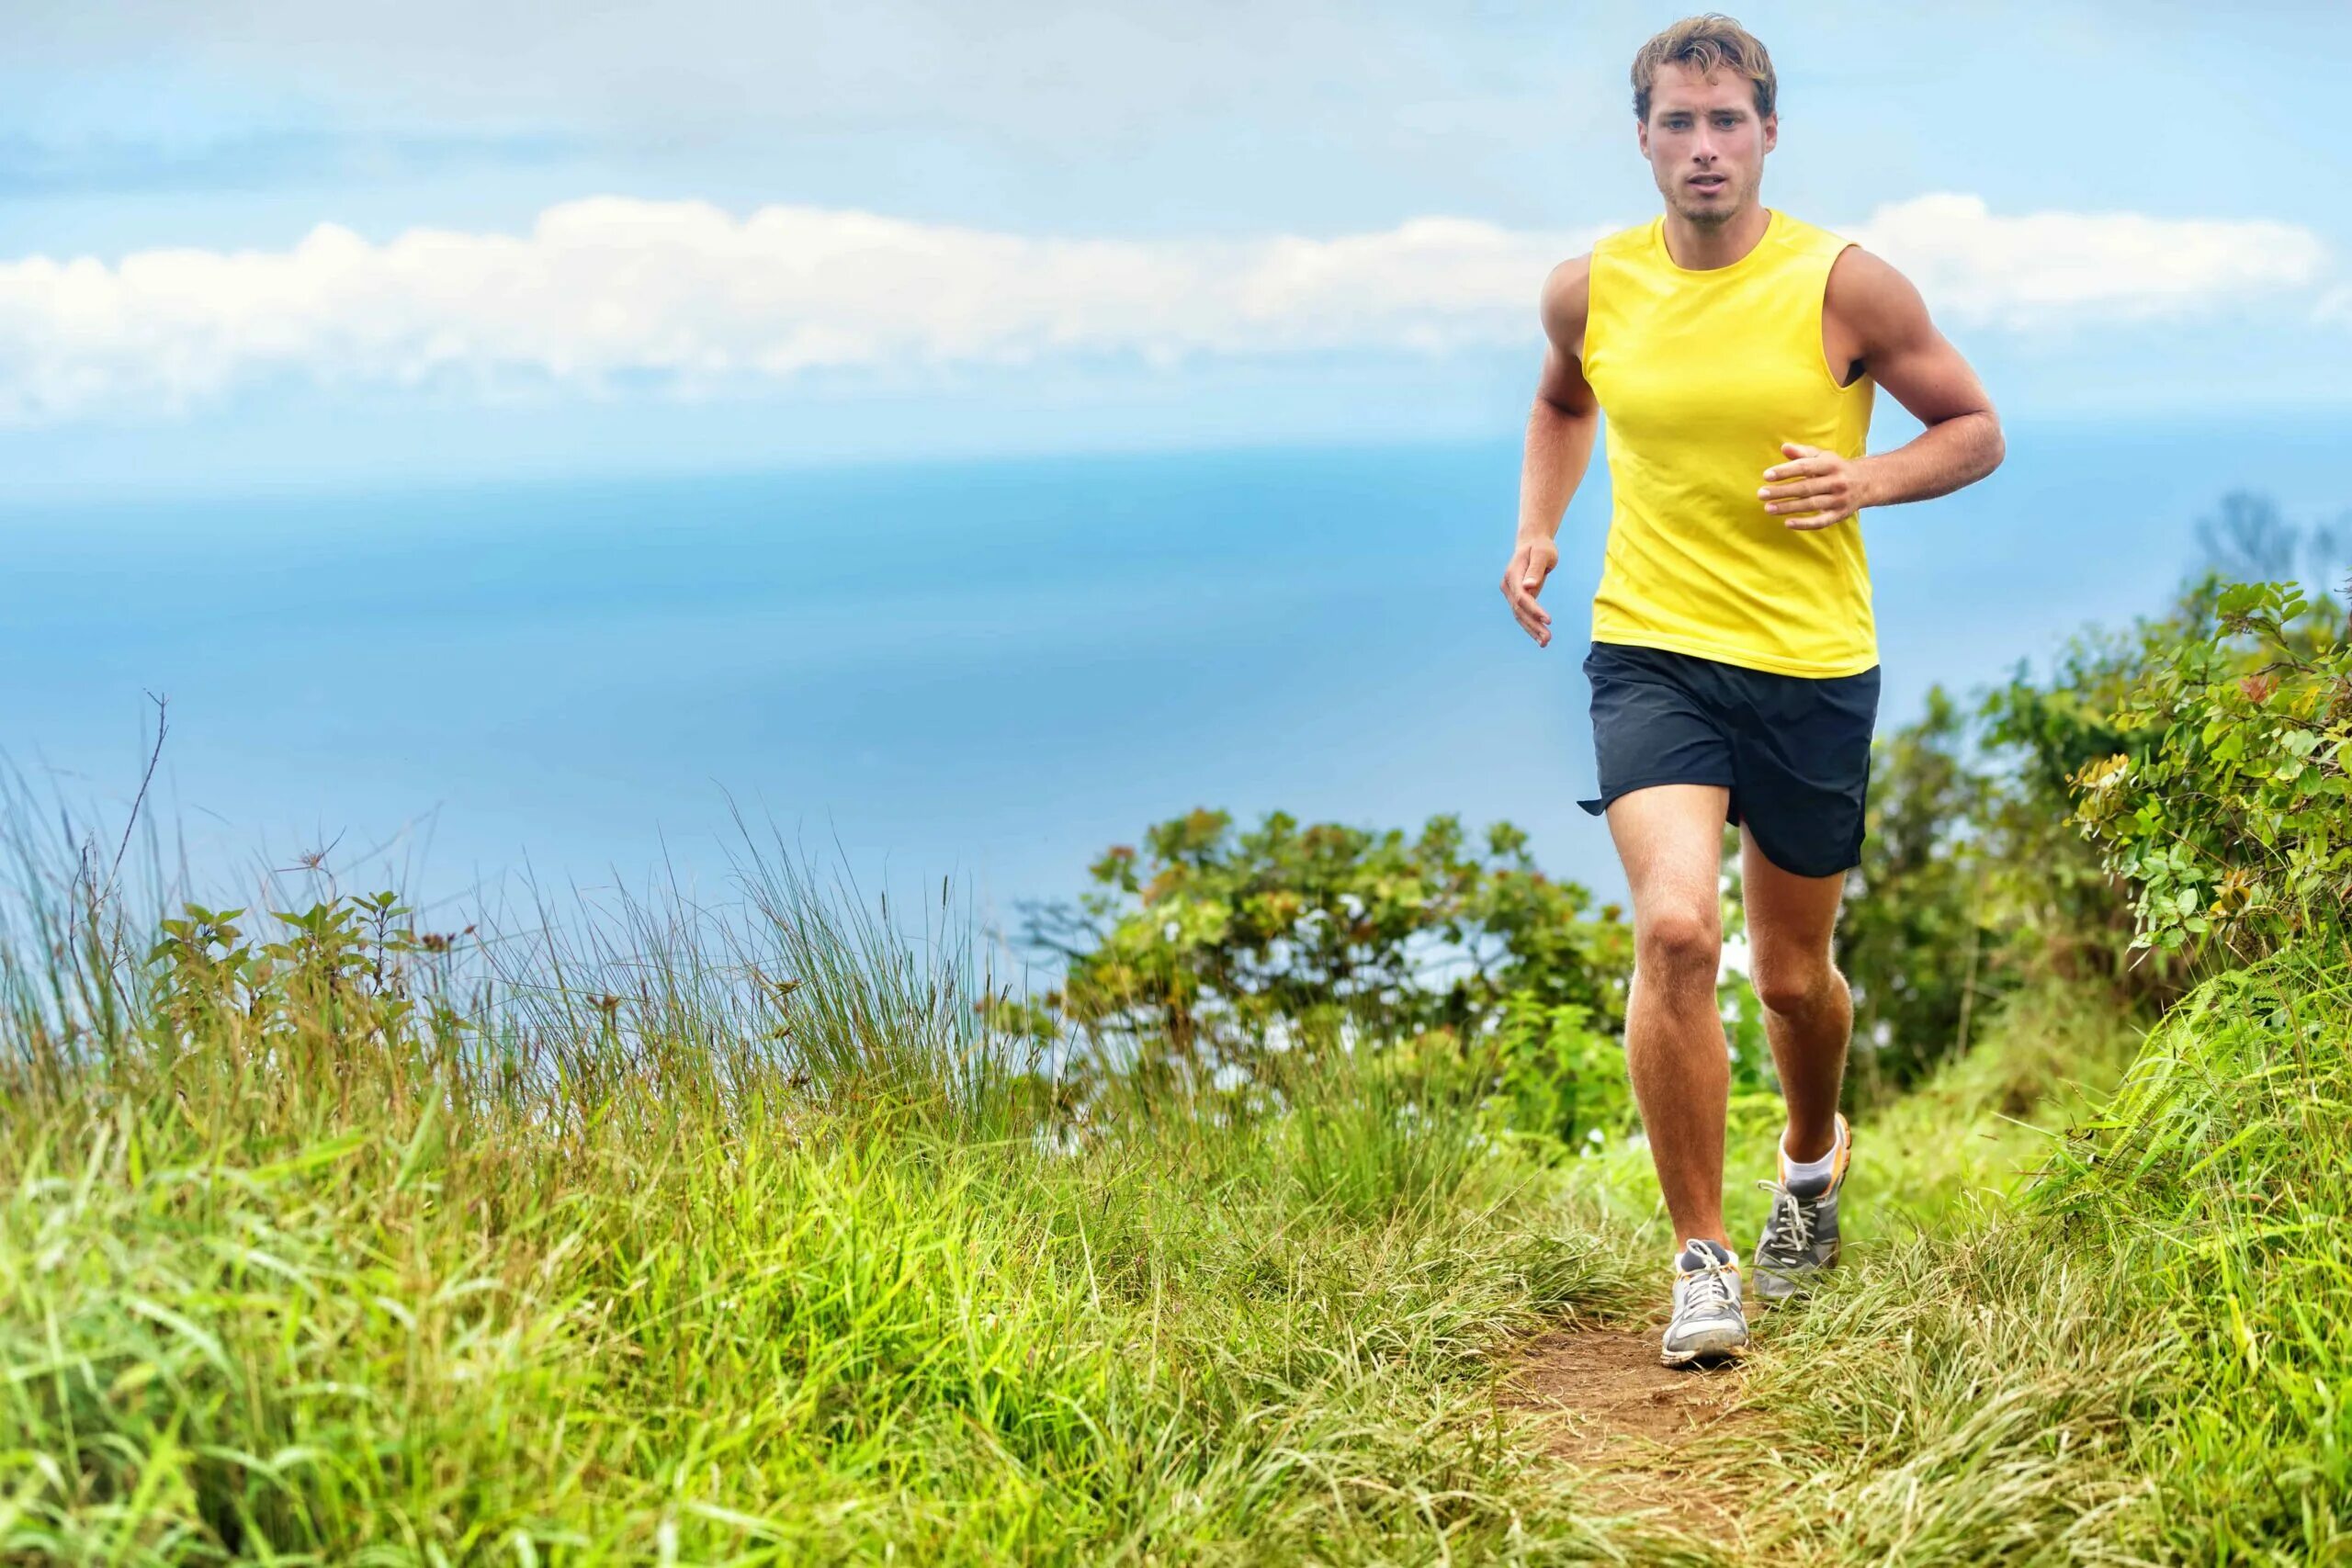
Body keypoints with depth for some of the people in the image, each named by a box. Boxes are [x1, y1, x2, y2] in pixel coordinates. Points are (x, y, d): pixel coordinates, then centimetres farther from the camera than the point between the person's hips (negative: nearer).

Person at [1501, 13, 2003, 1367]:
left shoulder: (1845, 285, -6)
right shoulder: (1590, 290, 2)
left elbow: (1976, 427, 3)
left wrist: (1864, 480, -16)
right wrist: (1537, 529, 9)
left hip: (1814, 668, 0)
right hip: (1650, 652, 1)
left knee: (1795, 974, 12)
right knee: (1676, 927, -21)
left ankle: (1814, 1155, 47)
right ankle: (1703, 1259, -8)